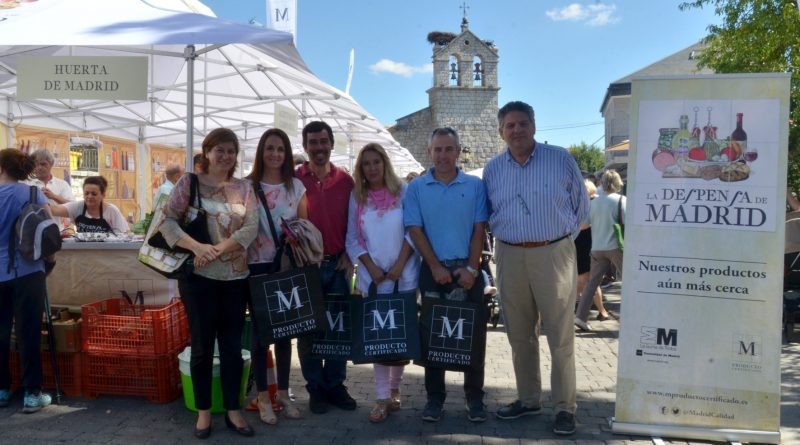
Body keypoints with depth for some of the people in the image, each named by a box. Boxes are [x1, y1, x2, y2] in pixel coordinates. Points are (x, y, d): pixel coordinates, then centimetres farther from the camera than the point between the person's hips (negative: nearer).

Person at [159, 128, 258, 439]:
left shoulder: (244, 187, 5)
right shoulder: (189, 182, -1)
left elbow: (251, 227, -5)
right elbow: (167, 220, -7)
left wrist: (218, 250, -17)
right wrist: (197, 247, -21)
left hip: (235, 278, 2)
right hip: (198, 277, -2)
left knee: (232, 346, 9)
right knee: (202, 346, 7)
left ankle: (233, 410, 21)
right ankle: (203, 411, 21)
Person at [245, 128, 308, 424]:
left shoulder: (296, 186, 6)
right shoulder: (248, 186, -1)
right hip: (258, 266, -2)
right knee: (261, 330, 3)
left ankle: (283, 393, 22)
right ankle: (263, 397, 14)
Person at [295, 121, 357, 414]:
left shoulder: (345, 180, 5)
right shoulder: (293, 179, -2)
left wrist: (349, 254, 0)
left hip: (338, 264, 2)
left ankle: (336, 385, 22)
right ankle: (315, 388, 18)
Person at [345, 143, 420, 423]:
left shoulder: (403, 192, 1)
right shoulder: (356, 197, 6)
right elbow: (352, 238, 4)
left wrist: (399, 264, -12)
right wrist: (371, 267, -8)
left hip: (404, 275, -1)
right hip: (371, 277, 1)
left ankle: (394, 389, 24)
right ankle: (382, 398, 6)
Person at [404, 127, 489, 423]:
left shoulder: (475, 185, 4)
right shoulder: (416, 188, 4)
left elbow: (479, 229, 0)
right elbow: (415, 230, -2)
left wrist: (471, 269, -9)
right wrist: (436, 267, -10)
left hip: (468, 270, 0)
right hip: (433, 270, 0)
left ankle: (474, 397, 17)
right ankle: (435, 397, 17)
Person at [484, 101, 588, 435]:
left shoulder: (560, 159, -2)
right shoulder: (492, 168, 7)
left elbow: (581, 204, 6)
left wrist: (562, 238, 6)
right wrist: (505, 236, 10)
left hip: (553, 254, -3)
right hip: (510, 256, 4)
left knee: (561, 337, 1)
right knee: (519, 335, 12)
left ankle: (564, 407, 12)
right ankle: (528, 399, 27)